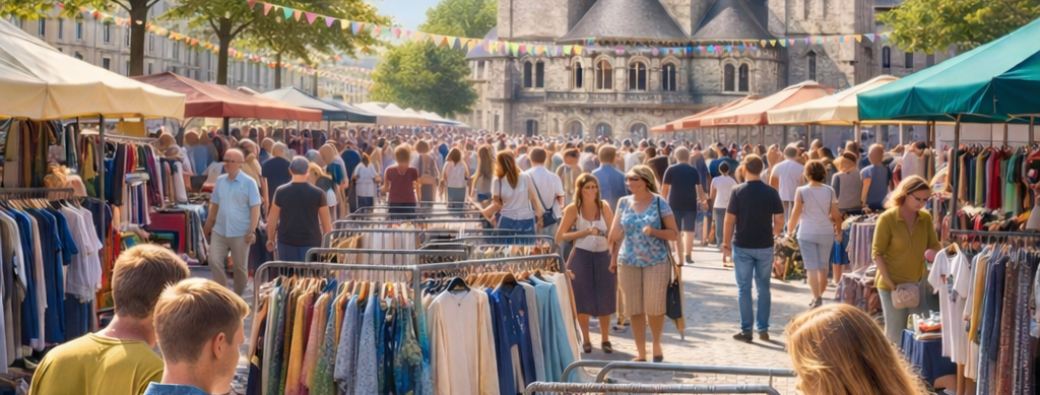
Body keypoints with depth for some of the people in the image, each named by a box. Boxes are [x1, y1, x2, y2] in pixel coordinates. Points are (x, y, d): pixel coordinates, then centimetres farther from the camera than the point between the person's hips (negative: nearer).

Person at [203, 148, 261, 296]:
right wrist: (208, 226, 14)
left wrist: (252, 231, -15)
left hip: (240, 233, -4)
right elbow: (214, 205, 14)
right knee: (214, 261, -1)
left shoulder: (249, 182, -8)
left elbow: (255, 208, -9)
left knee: (240, 266, 7)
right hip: (219, 230, 4)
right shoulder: (220, 180, 6)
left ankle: (238, 296, 22)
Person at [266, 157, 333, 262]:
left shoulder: (281, 192, -3)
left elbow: (273, 218, 3)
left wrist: (270, 239, 16)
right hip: (311, 241, -1)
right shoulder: (318, 193, -4)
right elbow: (326, 221, 1)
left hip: (287, 241, 1)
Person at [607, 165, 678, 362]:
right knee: (634, 309, 4)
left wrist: (653, 231, -19)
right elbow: (617, 233, 12)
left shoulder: (659, 203, -5)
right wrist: (613, 259, 9)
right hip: (628, 263, 3)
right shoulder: (624, 202, 5)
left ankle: (656, 345, 26)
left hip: (656, 262, -3)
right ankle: (641, 353, 14)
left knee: (655, 307, 1)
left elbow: (674, 234, -4)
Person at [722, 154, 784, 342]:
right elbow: (779, 221, -2)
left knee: (744, 288, 5)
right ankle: (763, 329, 12)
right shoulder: (771, 192, -2)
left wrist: (726, 242, -1)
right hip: (765, 246, 2)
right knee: (763, 287, 11)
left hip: (742, 246, -2)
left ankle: (746, 330, 5)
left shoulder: (738, 191, -8)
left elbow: (730, 219, -9)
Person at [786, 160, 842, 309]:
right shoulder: (829, 191, 1)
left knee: (812, 267, -2)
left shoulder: (801, 191, -6)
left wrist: (790, 230, 9)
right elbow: (836, 214, 4)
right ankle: (819, 296, 23)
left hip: (807, 233, -3)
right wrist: (838, 231, 17)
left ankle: (817, 298, -10)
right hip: (826, 233, 3)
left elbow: (796, 213, -5)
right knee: (823, 267, 14)